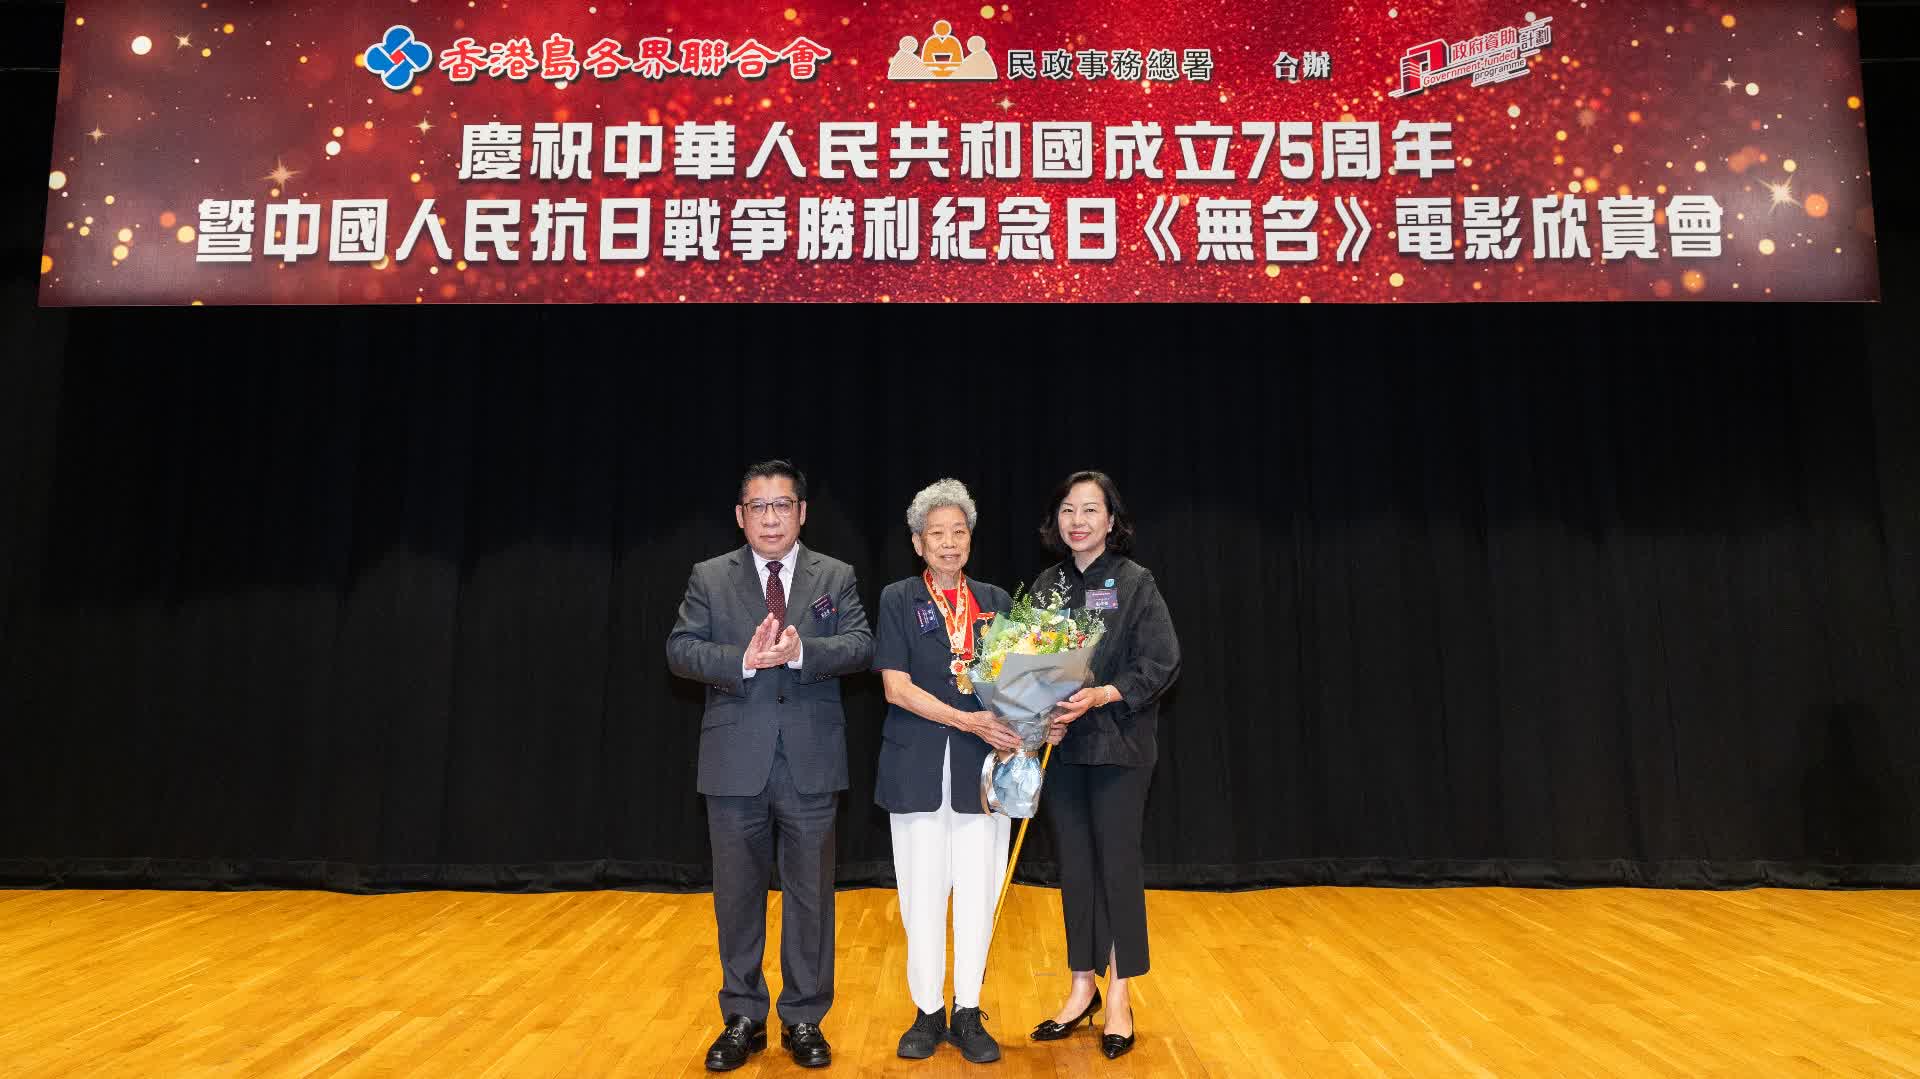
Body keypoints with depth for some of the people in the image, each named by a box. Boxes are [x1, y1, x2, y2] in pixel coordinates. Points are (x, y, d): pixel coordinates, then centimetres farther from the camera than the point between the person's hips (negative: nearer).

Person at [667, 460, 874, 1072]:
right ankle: (743, 1019, 28)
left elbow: (860, 647, -6)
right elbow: (681, 649, -4)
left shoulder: (836, 577, 5)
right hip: (736, 761, 1)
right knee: (737, 893, 12)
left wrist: (801, 650, -24)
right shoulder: (709, 579, 6)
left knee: (810, 893, 9)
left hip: (811, 761, 0)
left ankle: (804, 1019, 25)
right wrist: (743, 660, -20)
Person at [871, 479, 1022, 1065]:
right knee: (923, 890, 5)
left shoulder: (995, 600, 10)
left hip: (984, 763, 2)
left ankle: (968, 1014, 19)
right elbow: (896, 687, -6)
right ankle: (928, 1012, 21)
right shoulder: (899, 599, 2)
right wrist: (967, 720, -16)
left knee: (978, 890, 4)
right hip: (918, 764, -2)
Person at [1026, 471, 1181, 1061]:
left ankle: (1118, 995, 18)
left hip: (1118, 744, -3)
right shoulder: (1045, 586, 5)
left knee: (1117, 863, 2)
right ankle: (1082, 986, 26)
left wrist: (1100, 695, -21)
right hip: (1059, 744, 4)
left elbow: (1162, 664, -9)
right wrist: (1043, 714, -10)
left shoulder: (1135, 583, -5)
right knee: (1073, 865, 11)